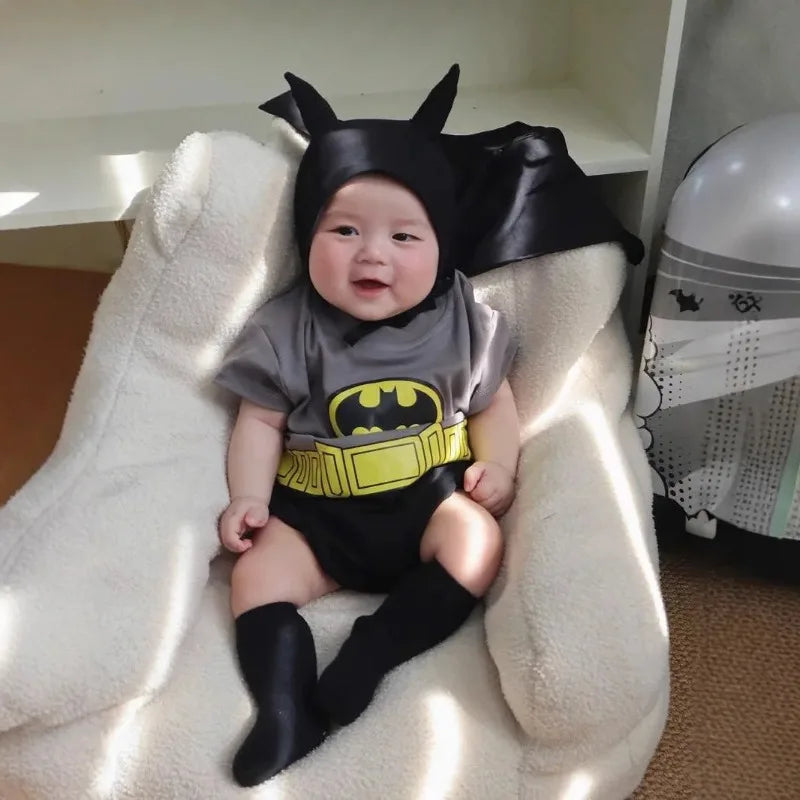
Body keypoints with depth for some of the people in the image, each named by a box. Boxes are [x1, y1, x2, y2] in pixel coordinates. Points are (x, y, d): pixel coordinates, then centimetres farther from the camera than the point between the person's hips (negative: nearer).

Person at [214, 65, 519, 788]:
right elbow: (261, 422, 1)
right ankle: (286, 708, -26)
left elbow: (493, 403, 7)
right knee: (258, 572, -18)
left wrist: (498, 467, -9)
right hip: (318, 509, 1)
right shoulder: (287, 330, -5)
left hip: (429, 495, 0)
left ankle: (368, 654, -25)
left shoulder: (462, 321, -2)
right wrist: (248, 497, -11)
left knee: (478, 544, -26)